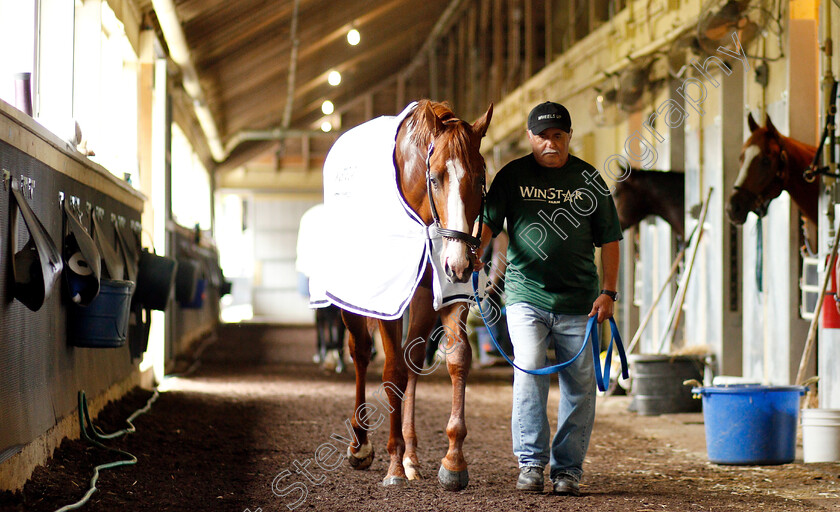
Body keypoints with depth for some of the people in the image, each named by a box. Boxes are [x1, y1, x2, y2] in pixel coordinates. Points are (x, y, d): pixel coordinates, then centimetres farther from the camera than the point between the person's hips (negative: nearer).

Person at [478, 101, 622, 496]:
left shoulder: (588, 179, 6)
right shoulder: (513, 176, 5)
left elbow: (609, 238, 8)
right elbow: (489, 221, 1)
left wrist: (608, 291, 0)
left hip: (578, 301, 1)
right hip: (526, 296, -1)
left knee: (579, 386, 3)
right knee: (529, 375, -14)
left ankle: (567, 470, 12)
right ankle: (531, 463, -5)